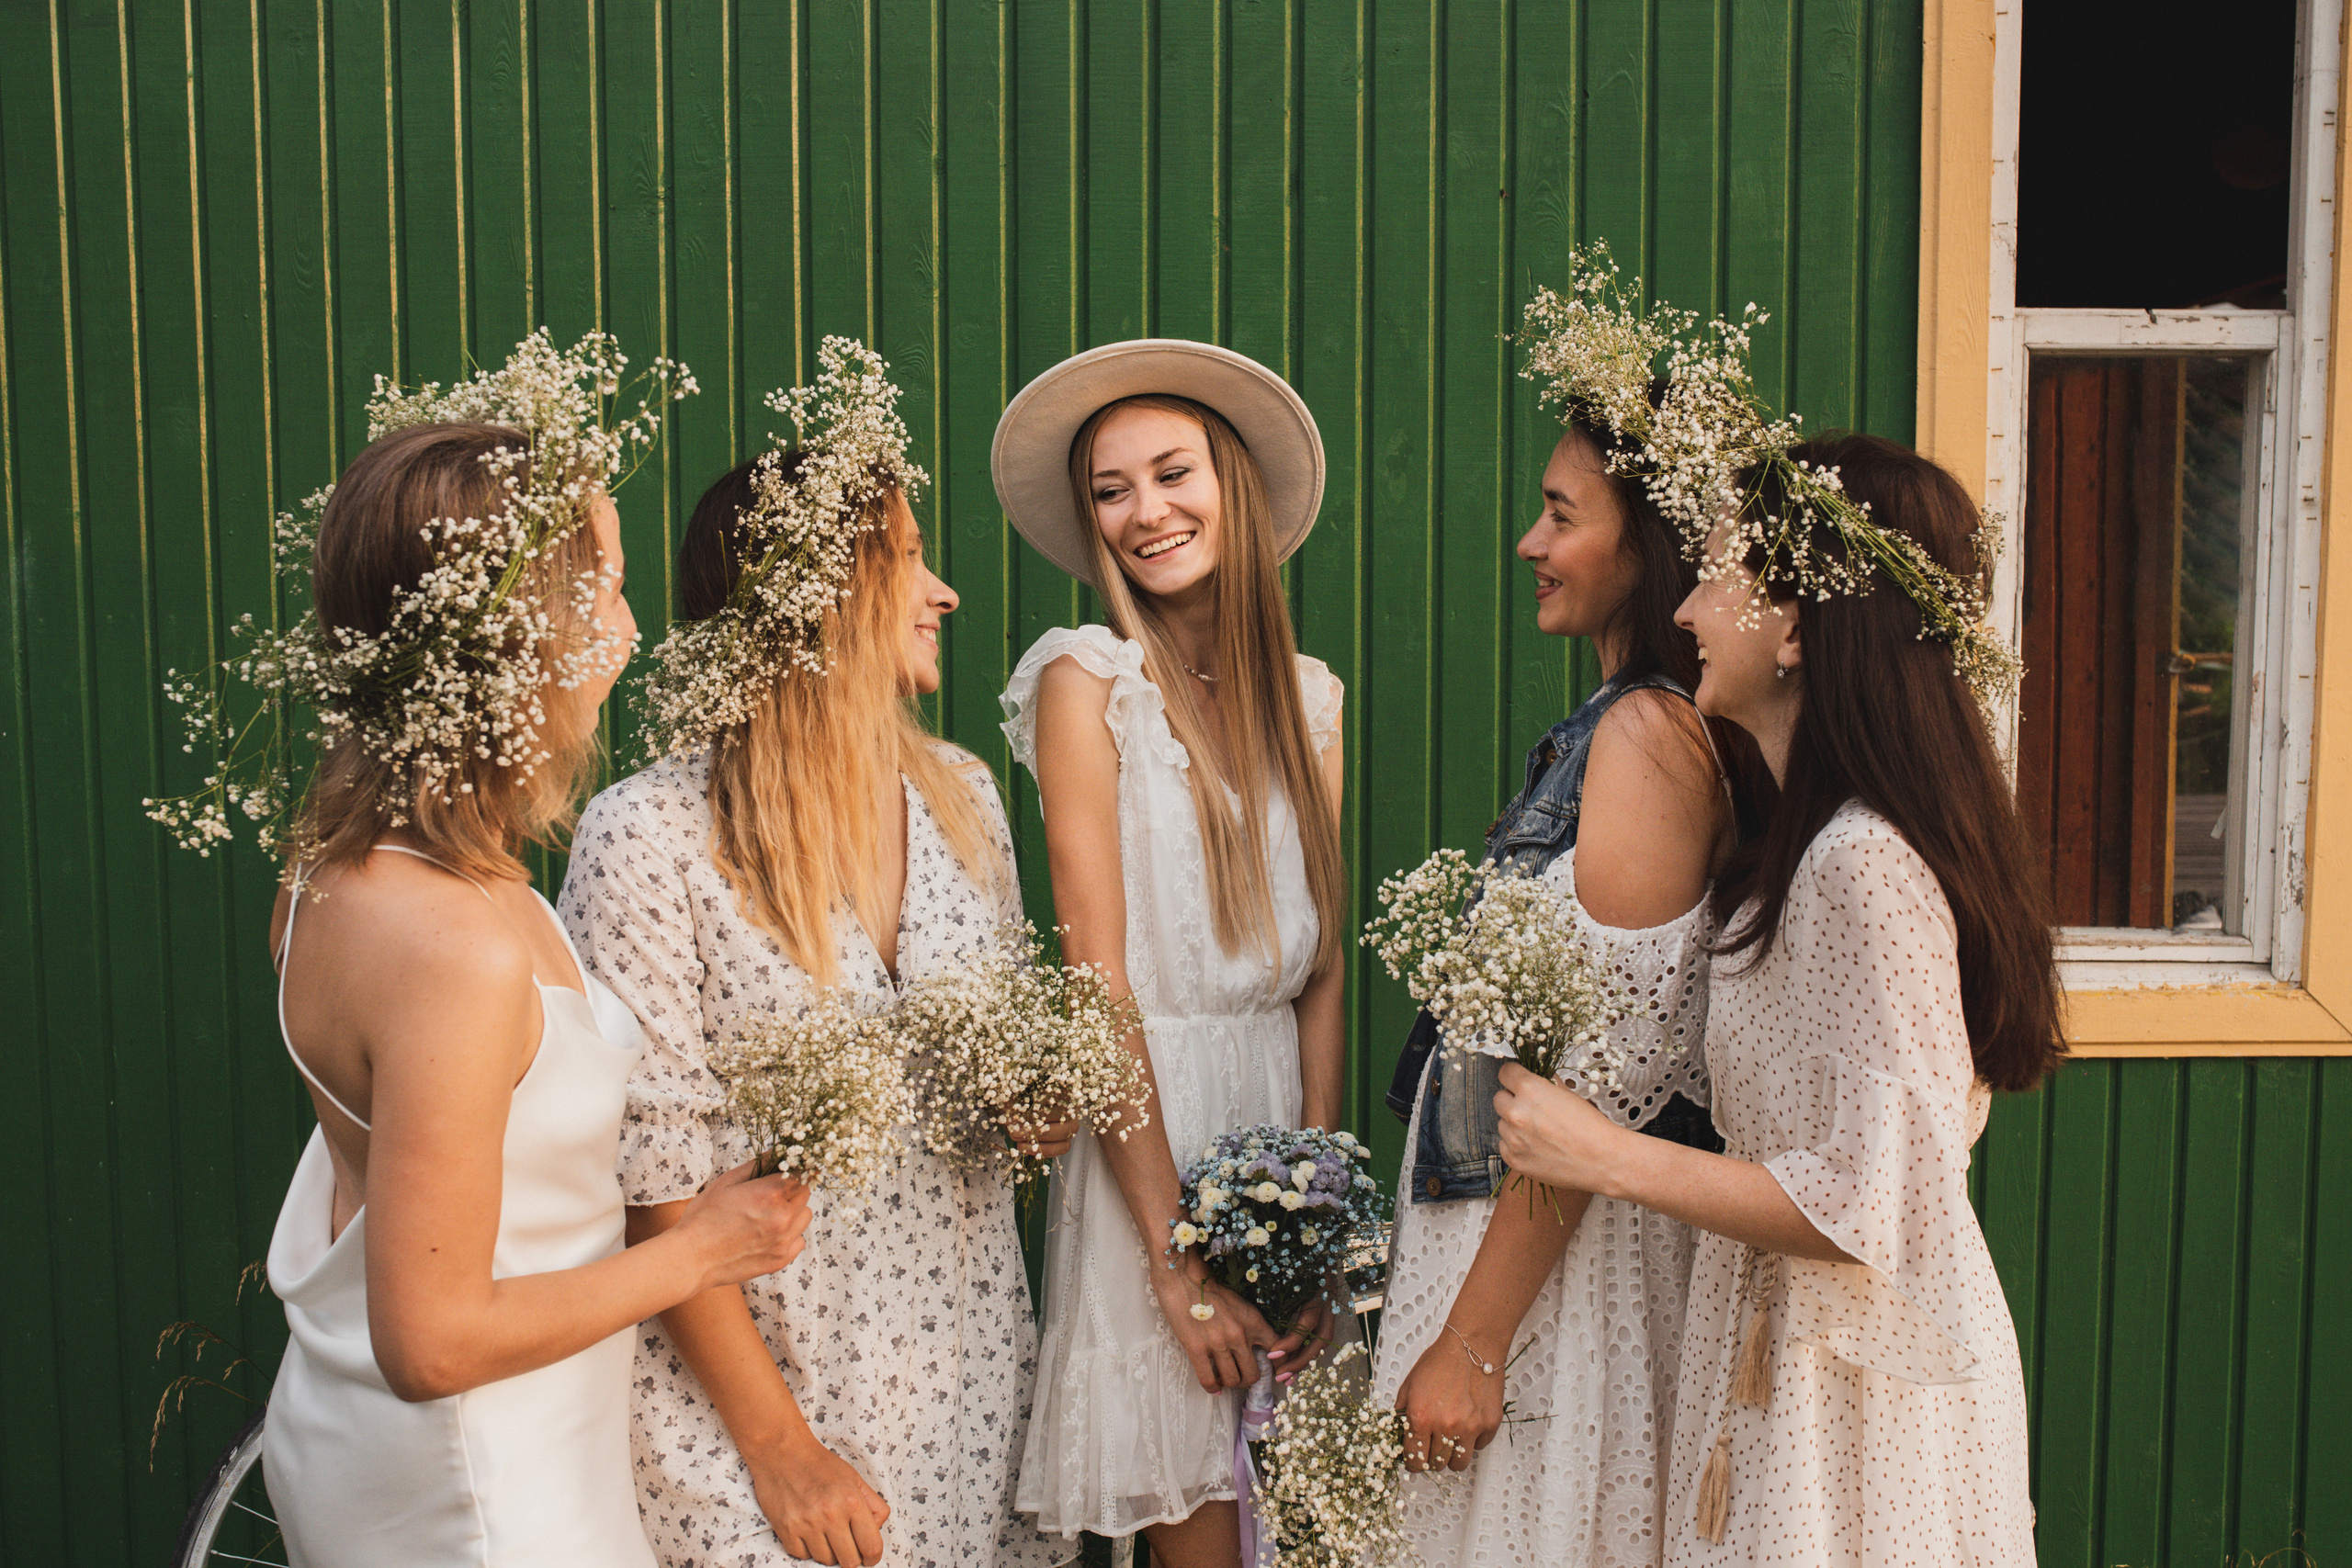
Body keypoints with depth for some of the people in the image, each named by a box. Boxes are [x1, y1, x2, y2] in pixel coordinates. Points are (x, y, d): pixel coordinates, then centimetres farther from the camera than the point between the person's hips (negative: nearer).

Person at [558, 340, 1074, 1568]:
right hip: (751, 1391, -5)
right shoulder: (647, 838, -16)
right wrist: (781, 1451, -14)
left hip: (970, 1374, 5)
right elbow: (657, 1178, -15)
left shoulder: (960, 795, 3)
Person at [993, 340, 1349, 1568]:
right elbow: (1100, 989, -13)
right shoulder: (1085, 682, -7)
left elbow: (1321, 974, 5)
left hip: (1281, 1117, 5)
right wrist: (1178, 1257, -16)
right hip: (1142, 1135, -5)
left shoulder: (1306, 696, 7)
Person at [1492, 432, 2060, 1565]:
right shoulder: (1831, 836, 5)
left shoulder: (1862, 865, -25)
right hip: (1800, 1351, 9)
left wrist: (1606, 1159, -19)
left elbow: (1875, 1203, -26)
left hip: (1852, 1387, -9)